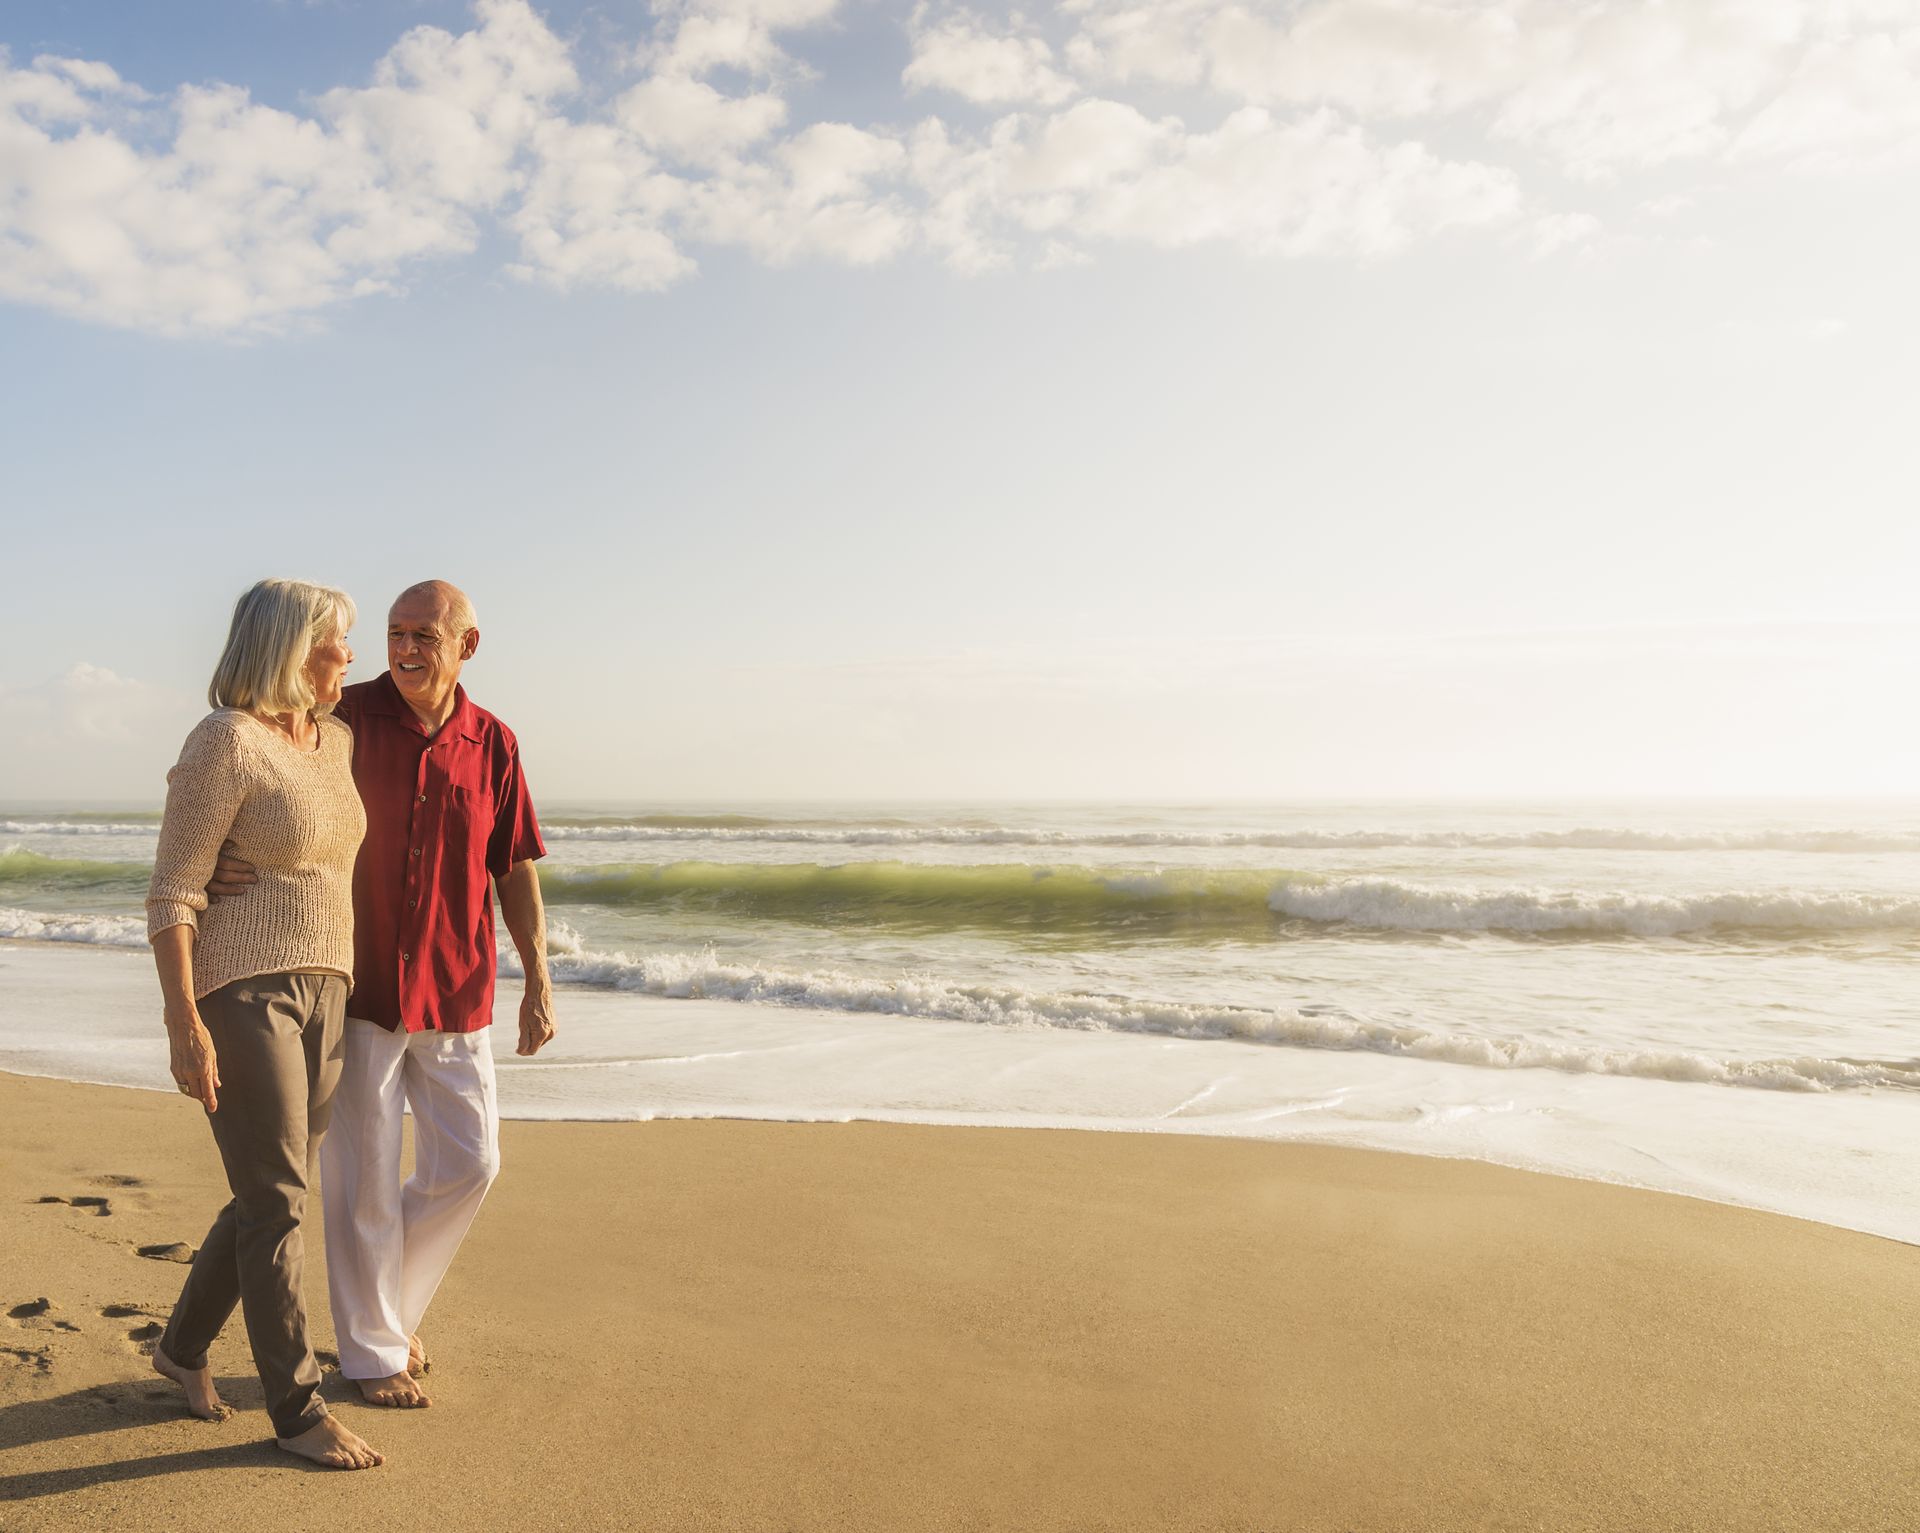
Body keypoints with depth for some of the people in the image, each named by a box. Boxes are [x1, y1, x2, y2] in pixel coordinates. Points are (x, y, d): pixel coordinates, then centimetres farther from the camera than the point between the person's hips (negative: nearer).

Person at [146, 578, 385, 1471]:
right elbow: (171, 894, -14)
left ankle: (184, 1346, 37)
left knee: (273, 1196, 15)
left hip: (320, 995, 8)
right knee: (277, 1204, -3)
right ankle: (297, 1410, 9)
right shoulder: (225, 742, -14)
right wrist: (183, 1026, -19)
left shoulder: (337, 741, 9)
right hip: (238, 993, -8)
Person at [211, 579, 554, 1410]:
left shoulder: (492, 744, 0)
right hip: (356, 985, -3)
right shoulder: (344, 718, -7)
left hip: (454, 996, 3)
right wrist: (221, 859, -30)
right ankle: (372, 1351, 24)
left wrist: (539, 982, 1)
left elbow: (515, 872, 5)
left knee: (468, 1161, 8)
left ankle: (391, 1301, 34)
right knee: (364, 1177, 5)